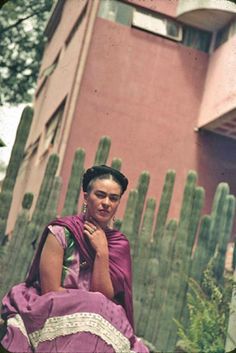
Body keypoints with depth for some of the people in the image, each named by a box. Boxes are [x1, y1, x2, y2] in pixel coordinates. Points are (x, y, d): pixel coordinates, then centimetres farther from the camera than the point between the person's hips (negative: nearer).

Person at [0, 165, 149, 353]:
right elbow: (51, 291, -11)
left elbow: (106, 297, -5)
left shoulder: (119, 244, 4)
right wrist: (91, 301, -8)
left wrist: (102, 252, -13)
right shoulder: (61, 232, -8)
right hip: (53, 316, -2)